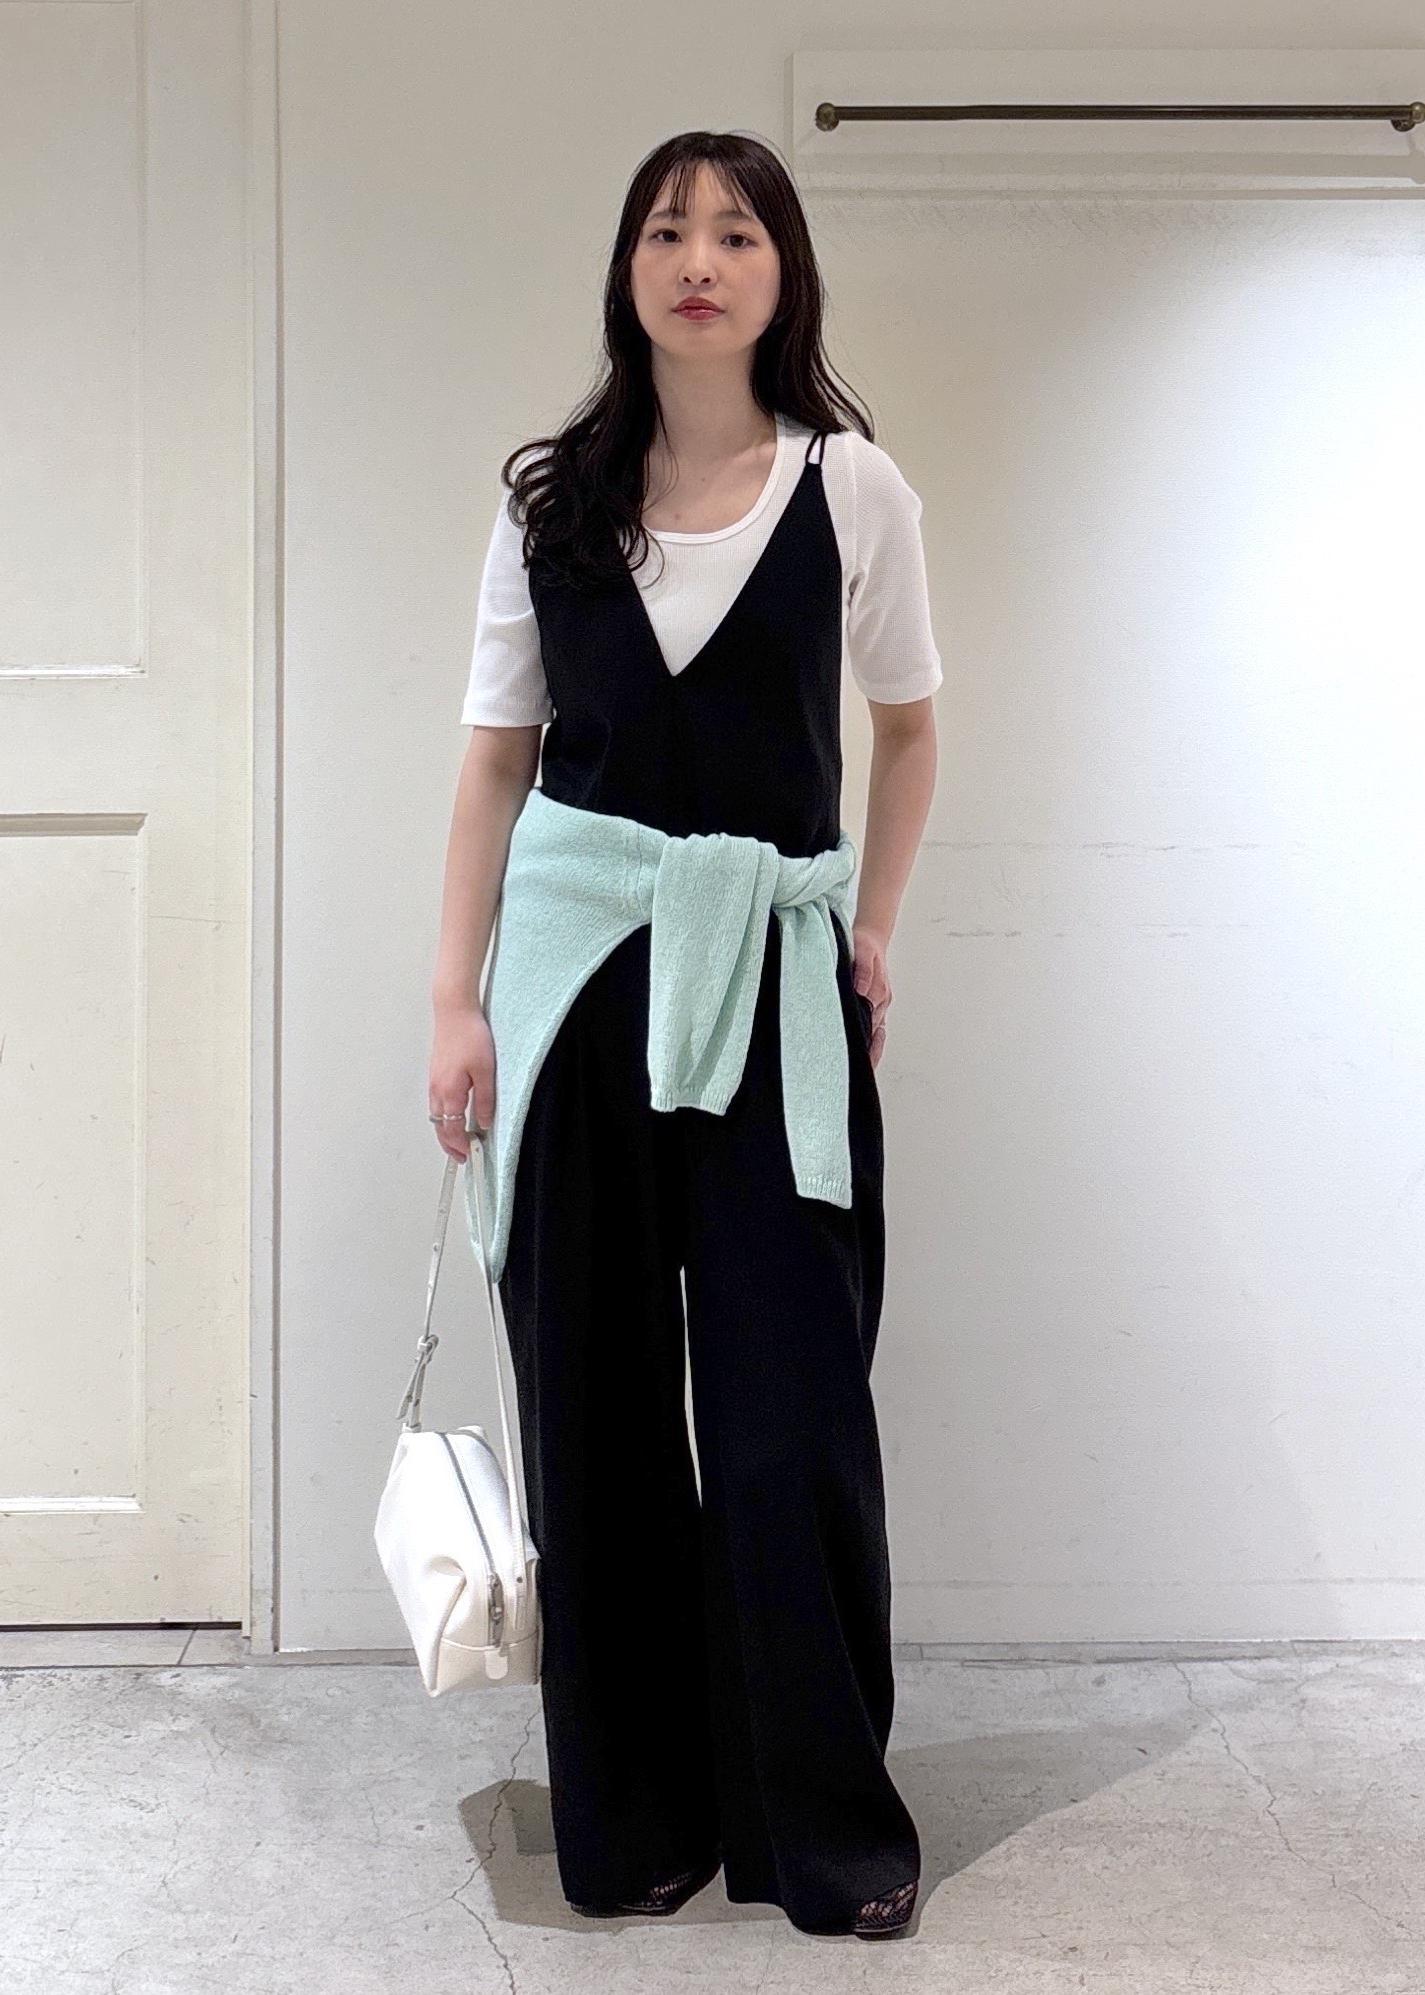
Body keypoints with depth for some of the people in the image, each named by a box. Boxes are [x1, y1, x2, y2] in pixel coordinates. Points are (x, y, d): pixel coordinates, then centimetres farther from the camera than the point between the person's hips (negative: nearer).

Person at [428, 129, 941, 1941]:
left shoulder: (852, 487, 2)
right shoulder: (549, 496, 5)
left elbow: (909, 724, 14)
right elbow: (497, 757, 6)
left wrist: (871, 936, 8)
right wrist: (458, 1000, 0)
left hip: (774, 970, -1)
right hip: (578, 951, 2)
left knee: (793, 1402, -1)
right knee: (594, 1395, 6)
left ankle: (827, 1824, 15)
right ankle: (628, 1818, 21)